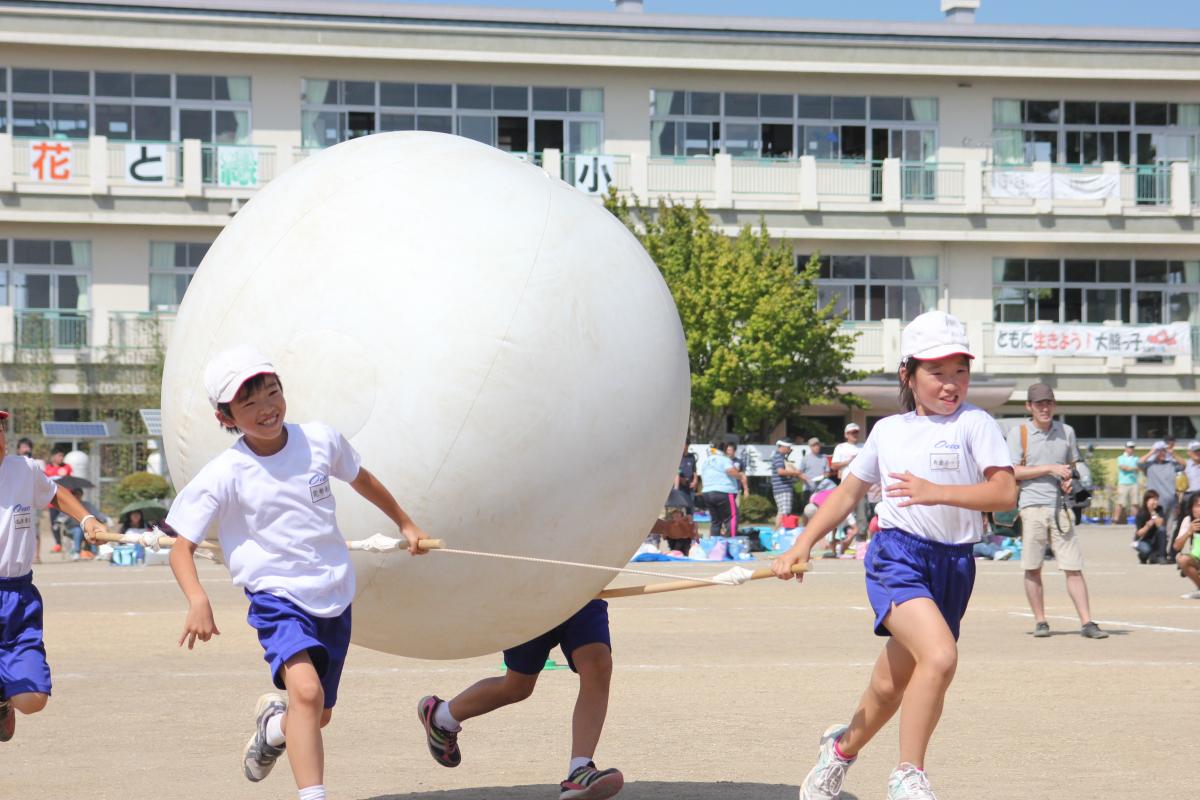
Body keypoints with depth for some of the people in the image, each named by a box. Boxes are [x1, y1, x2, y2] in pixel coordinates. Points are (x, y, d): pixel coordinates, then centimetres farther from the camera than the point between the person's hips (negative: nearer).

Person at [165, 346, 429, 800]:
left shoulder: (320, 440, -2)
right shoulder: (225, 475, -13)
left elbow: (361, 480, 20)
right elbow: (182, 546, -11)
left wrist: (404, 524, 33)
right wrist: (197, 601, -30)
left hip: (334, 597, 5)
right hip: (277, 597, -4)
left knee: (318, 715, 14)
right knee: (306, 689, -30)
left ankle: (274, 723, 49)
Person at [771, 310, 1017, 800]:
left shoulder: (974, 424, -1)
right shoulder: (888, 430, 11)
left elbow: (1005, 493, -13)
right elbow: (848, 492, 22)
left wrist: (937, 493, -26)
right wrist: (803, 545, 13)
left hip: (953, 565, 1)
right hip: (897, 556, -1)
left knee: (891, 687, 12)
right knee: (939, 655, -27)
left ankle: (843, 747, 43)